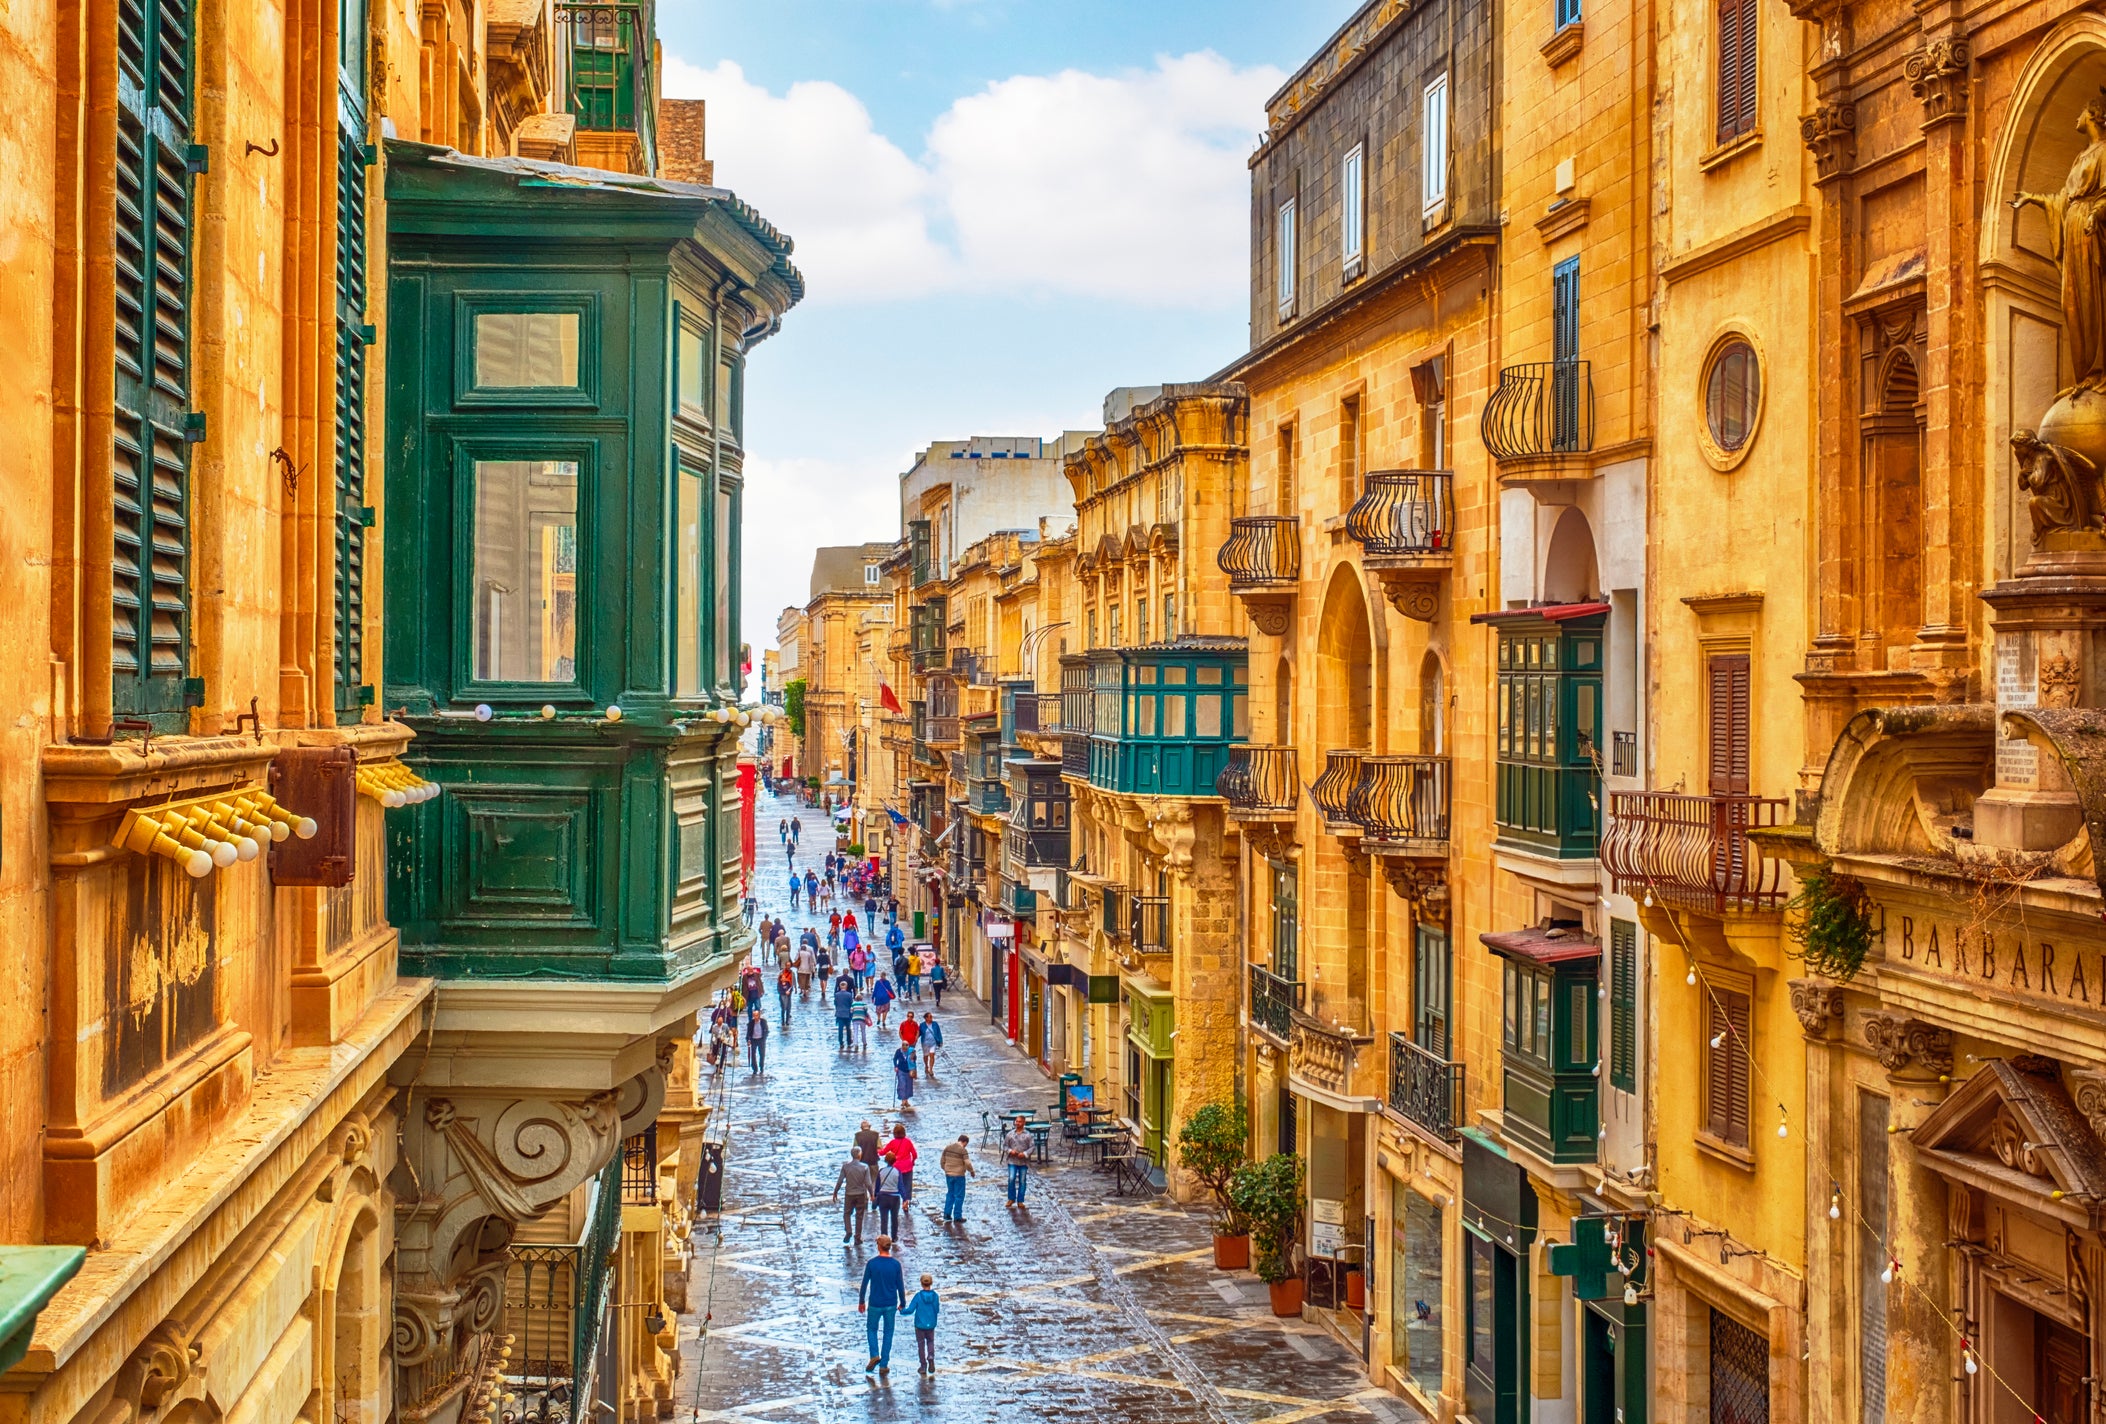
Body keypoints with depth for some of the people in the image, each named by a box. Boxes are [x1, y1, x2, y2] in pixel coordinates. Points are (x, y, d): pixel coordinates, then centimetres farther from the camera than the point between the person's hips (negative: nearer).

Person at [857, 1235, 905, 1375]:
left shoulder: (871, 1263, -12)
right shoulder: (896, 1265, -9)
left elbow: (864, 1284, -6)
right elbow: (900, 1286, -3)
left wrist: (861, 1301, 8)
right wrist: (902, 1304, 10)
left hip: (874, 1304, -1)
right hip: (891, 1305, 1)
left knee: (871, 1328, 21)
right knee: (888, 1333, 12)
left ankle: (874, 1355, 2)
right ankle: (883, 1365, 11)